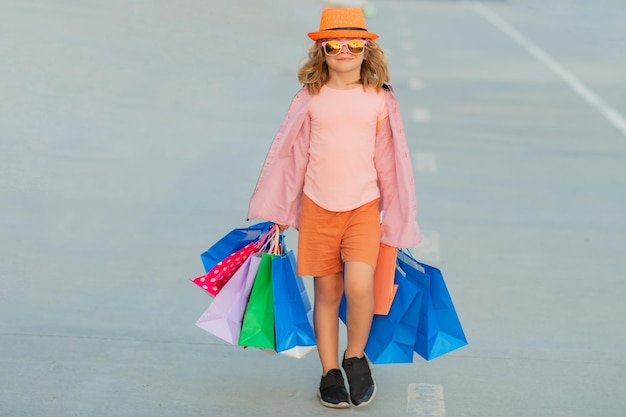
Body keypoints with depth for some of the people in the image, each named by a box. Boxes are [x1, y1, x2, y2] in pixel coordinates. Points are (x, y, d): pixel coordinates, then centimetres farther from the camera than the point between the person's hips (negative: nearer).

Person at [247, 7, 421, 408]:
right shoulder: (311, 99, 0)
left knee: (359, 284, -18)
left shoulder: (379, 100, 0)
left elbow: (389, 161, 7)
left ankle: (356, 356, 7)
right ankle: (330, 372, 23)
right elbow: (291, 156, 7)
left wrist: (396, 218, 10)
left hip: (363, 207, -1)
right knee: (327, 291, 8)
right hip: (318, 207, 1)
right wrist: (278, 214, 8)